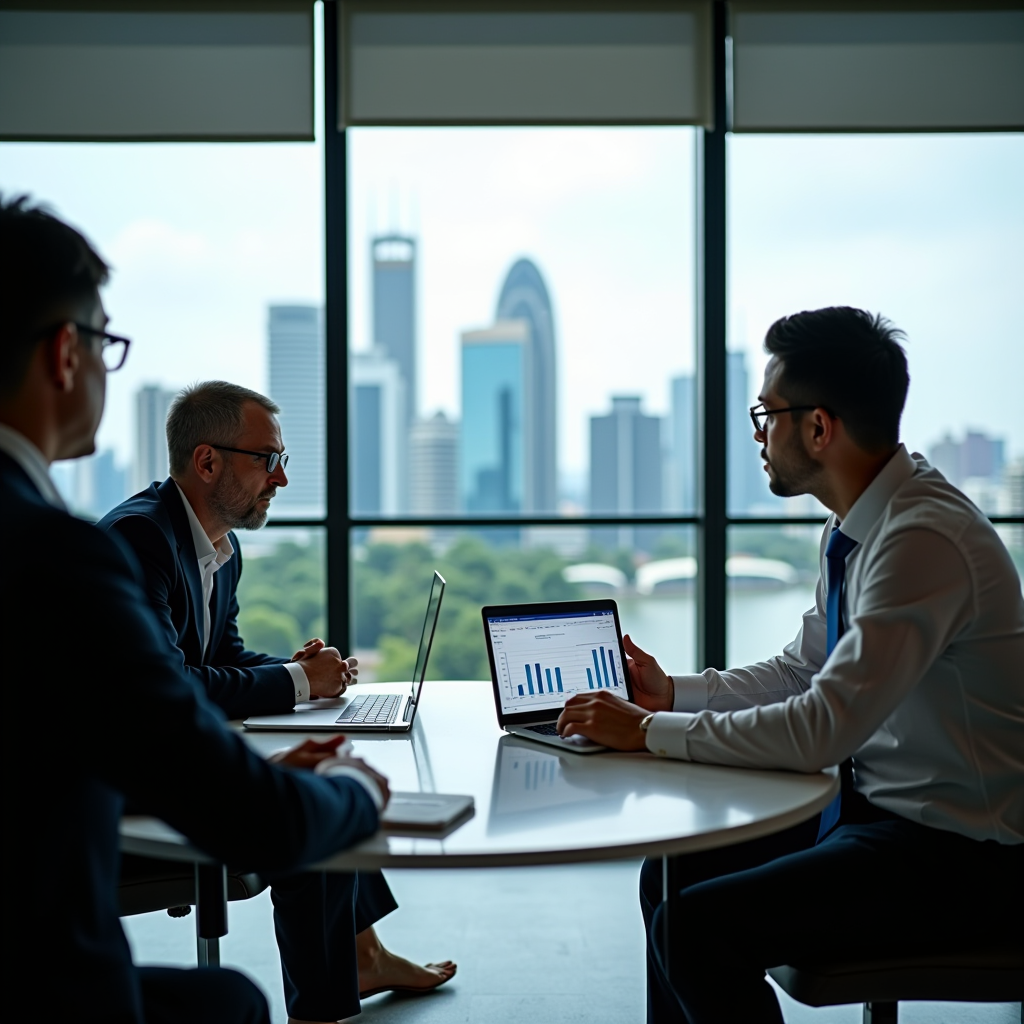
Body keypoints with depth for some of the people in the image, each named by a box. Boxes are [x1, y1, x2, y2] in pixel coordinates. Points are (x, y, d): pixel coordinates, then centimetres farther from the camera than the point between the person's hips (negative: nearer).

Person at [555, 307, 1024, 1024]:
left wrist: (651, 732, -19)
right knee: (672, 877, 11)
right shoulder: (857, 525, 4)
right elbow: (803, 672, 16)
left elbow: (821, 730, -29)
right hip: (876, 805, 9)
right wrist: (673, 693, 4)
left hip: (958, 856, -9)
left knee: (697, 927, -18)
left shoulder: (924, 539, -25)